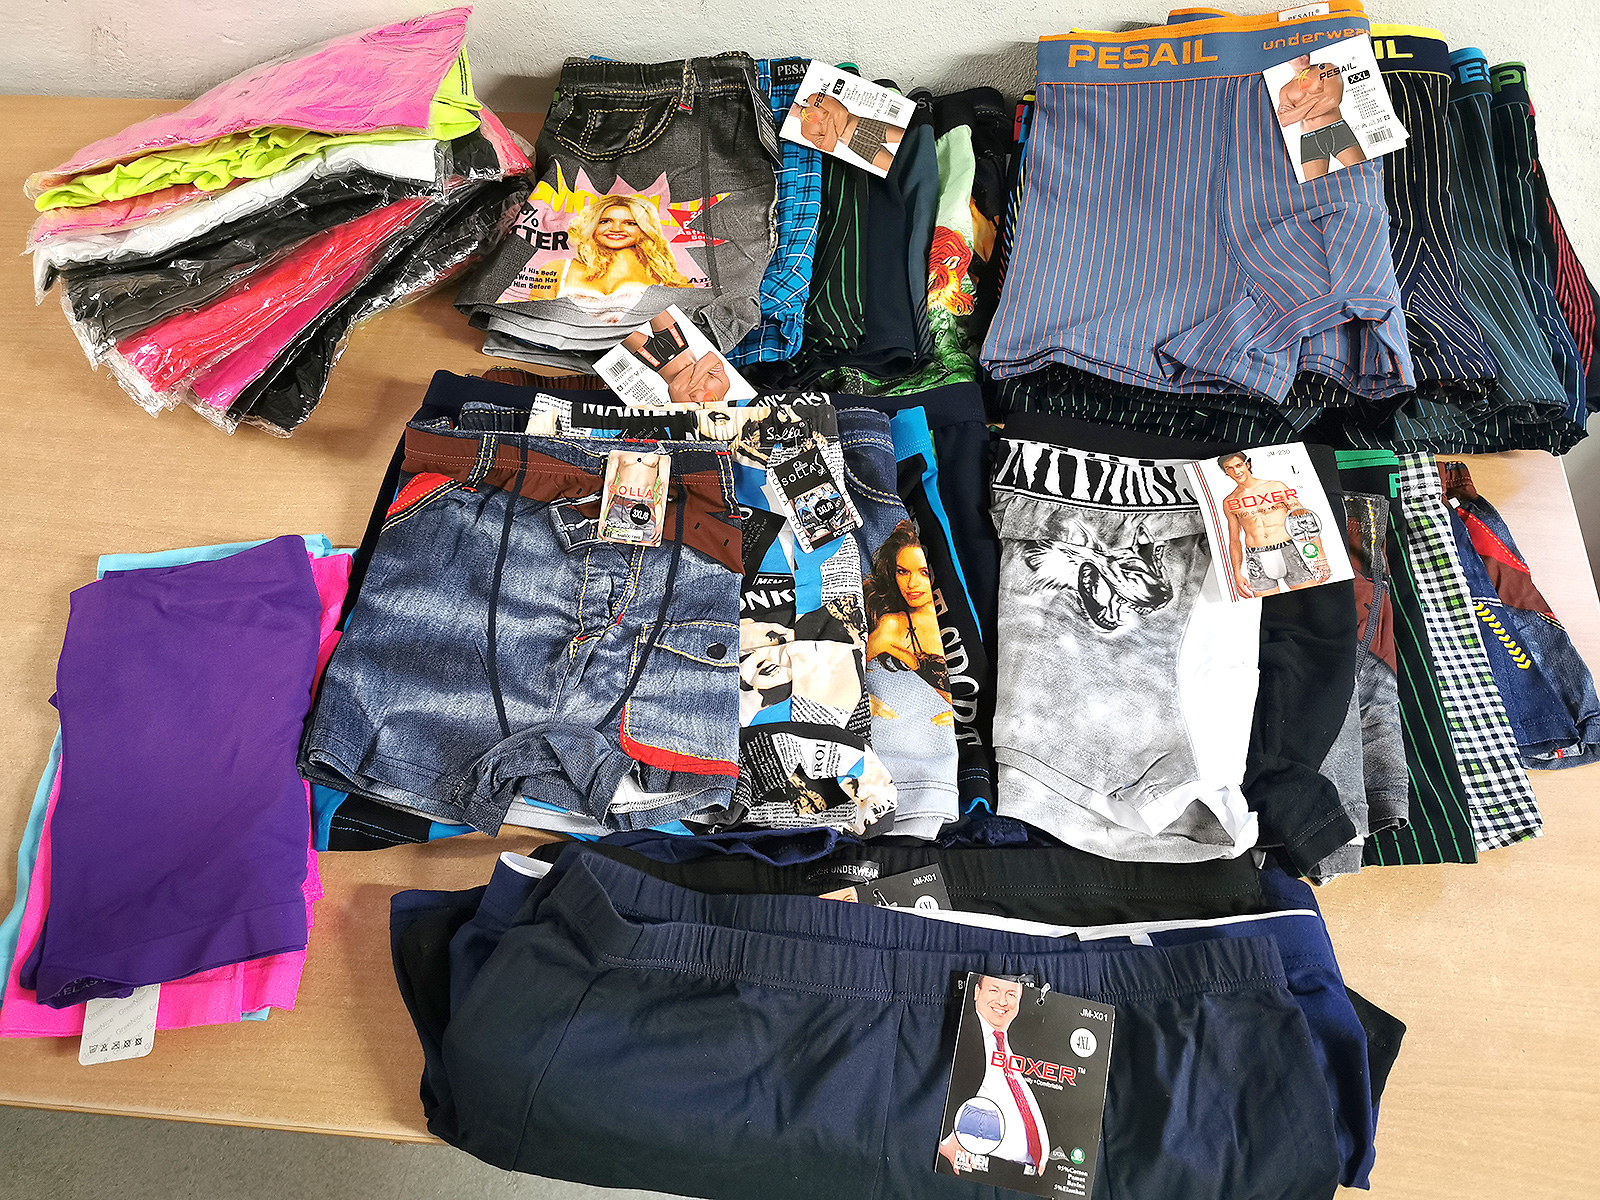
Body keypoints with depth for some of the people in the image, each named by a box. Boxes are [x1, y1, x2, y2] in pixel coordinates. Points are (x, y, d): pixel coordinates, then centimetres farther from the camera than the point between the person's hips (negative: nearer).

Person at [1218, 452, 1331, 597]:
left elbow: (1306, 520, 6)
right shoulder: (1229, 503, 11)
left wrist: (1321, 557, -1)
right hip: (1257, 560, 1)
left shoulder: (1277, 487, 7)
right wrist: (1237, 574, 8)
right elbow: (1234, 541, 17)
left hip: (1290, 552, -1)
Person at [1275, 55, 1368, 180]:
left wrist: (1297, 114, 0)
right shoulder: (1285, 90, 17)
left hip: (1337, 130, -1)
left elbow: (1333, 100, -5)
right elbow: (1283, 121, -1)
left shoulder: (1326, 69, 11)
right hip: (1309, 141, 1)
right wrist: (1316, 97, -5)